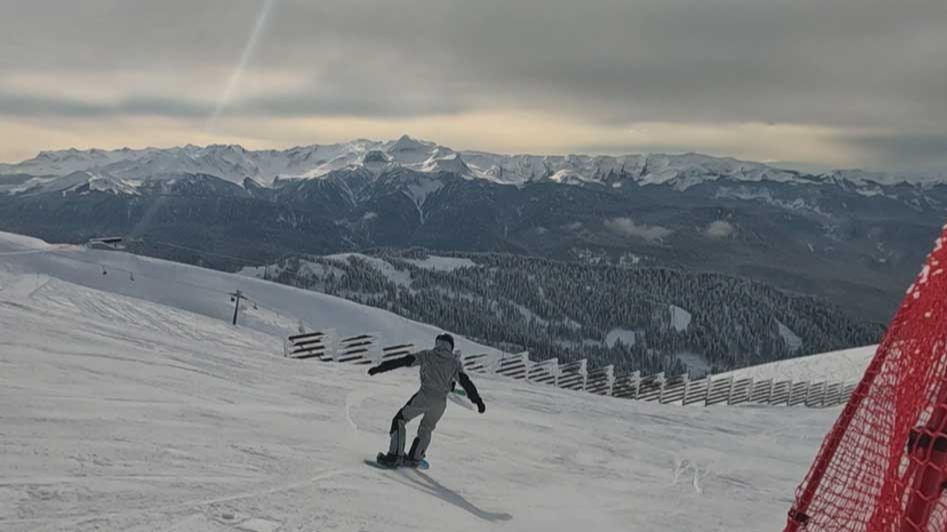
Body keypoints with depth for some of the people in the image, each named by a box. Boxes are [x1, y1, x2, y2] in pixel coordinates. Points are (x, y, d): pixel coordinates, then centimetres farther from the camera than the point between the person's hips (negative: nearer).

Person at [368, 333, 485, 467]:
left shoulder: (427, 355, 9)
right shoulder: (455, 362, 13)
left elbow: (403, 361, 4)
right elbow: (466, 382, 6)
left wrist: (380, 367, 6)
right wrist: (478, 401, 7)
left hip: (424, 396, -3)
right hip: (441, 402, 3)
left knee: (399, 420, 11)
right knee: (426, 430, 27)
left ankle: (395, 455, 0)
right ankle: (414, 458, 25)